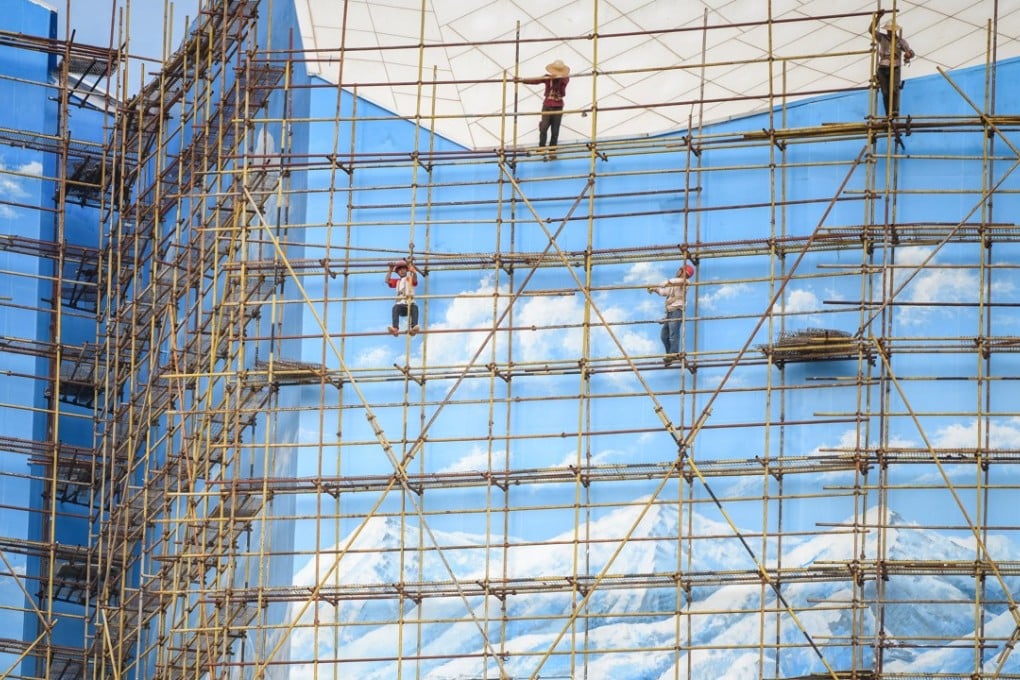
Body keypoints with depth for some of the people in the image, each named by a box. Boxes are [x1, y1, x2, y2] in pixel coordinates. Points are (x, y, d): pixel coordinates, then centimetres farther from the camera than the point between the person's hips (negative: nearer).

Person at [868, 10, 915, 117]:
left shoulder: (901, 41, 5)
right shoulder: (882, 38, 9)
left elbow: (910, 52, -5)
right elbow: (871, 29, -2)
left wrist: (909, 54, -31)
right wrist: (878, 17, -10)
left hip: (895, 69, -2)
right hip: (883, 68, 2)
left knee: (894, 89, -21)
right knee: (885, 93, -3)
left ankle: (895, 111, -32)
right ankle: (888, 115, -1)